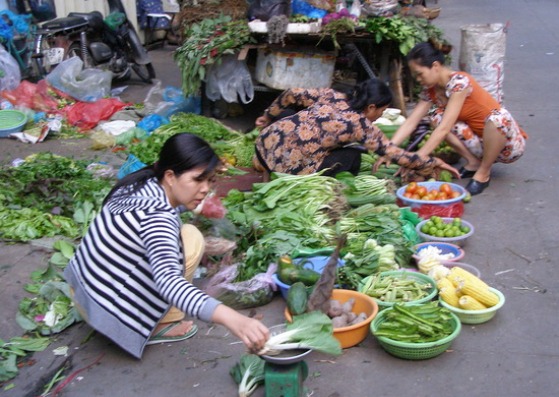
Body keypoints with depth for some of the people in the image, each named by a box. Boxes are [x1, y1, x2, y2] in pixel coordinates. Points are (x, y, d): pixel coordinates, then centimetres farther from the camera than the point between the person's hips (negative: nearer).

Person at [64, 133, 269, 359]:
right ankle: (159, 327, 0)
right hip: (105, 313, -9)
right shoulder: (157, 218, -29)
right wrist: (231, 319, -55)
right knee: (191, 239, -10)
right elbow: (168, 281, -44)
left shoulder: (143, 183, -2)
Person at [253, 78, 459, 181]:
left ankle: (268, 169, 33)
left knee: (289, 113, 33)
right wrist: (433, 163, 13)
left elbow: (291, 94, 14)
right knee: (351, 157, 7)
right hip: (290, 168, -6)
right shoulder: (363, 127, -2)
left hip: (266, 141, 6)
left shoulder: (331, 95, 11)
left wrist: (268, 115, 29)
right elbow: (398, 155, 1)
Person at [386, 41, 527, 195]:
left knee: (497, 118, -39)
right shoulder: (431, 90, -2)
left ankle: (483, 173, -16)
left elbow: (444, 129, -31)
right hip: (479, 142, 7)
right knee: (435, 114, -7)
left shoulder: (459, 82, -26)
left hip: (508, 143, -7)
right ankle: (473, 162, -3)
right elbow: (411, 122, -6)